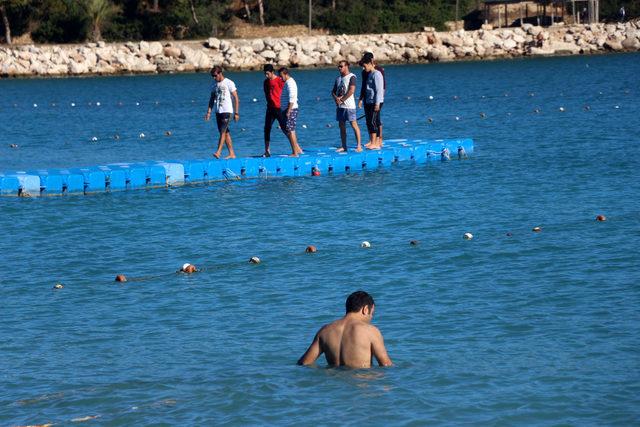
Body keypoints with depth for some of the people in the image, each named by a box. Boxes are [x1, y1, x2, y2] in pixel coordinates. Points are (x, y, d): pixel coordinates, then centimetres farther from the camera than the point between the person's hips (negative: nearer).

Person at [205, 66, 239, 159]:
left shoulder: (229, 83, -7)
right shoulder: (214, 85, 12)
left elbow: (236, 98, -7)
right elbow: (212, 99, 18)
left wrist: (236, 113, -10)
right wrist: (209, 112, 9)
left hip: (227, 111, -7)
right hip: (218, 111, 7)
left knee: (223, 132, -15)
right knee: (226, 133, 7)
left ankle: (218, 152, -21)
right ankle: (232, 154, 11)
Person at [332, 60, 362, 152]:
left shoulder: (351, 77, -6)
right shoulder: (338, 78, 16)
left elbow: (351, 91, -15)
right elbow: (333, 91, 16)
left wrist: (341, 100, -12)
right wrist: (336, 98, -6)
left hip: (349, 106, -7)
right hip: (339, 106, 7)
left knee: (354, 124, -8)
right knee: (341, 126, 8)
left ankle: (359, 146, -7)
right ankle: (344, 146, 12)